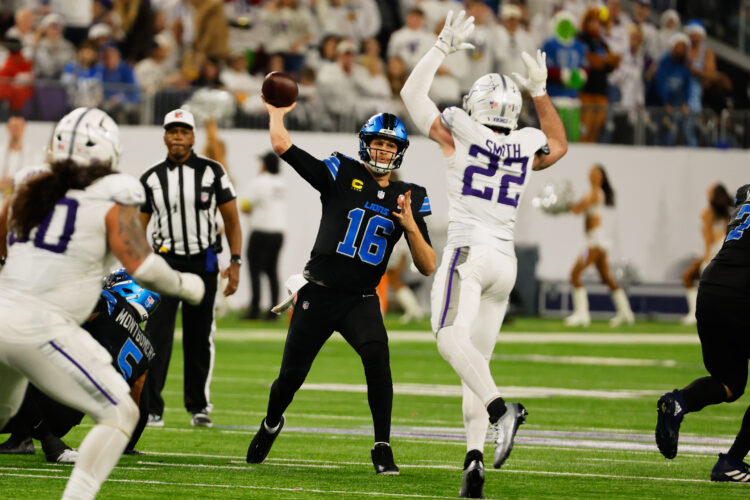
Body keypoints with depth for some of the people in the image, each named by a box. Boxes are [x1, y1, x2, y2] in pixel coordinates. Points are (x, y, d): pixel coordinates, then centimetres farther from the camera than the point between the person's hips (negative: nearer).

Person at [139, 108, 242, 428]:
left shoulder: (212, 173, 1)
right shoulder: (152, 179, 4)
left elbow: (231, 220, 5)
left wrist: (235, 263, -3)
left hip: (203, 263, 0)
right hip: (165, 261, 0)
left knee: (199, 338, 6)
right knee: (157, 336, -10)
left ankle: (199, 406, 18)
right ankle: (151, 408, -9)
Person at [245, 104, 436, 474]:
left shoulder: (409, 199, 5)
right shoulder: (341, 174, -2)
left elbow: (427, 267, 1)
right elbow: (282, 145, -9)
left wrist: (411, 227, -14)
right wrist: (277, 112, 7)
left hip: (361, 301, 1)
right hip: (318, 294, -1)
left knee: (377, 356, -27)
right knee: (292, 375, 8)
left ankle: (383, 450, -19)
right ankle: (271, 424, 43)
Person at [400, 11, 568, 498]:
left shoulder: (462, 135, -1)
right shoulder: (527, 147, 11)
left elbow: (412, 94, 10)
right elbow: (559, 143, 36)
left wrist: (443, 48, 14)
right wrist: (541, 91, 35)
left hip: (469, 252, -6)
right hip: (506, 261, 6)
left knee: (451, 338, -22)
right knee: (477, 358, 7)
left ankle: (500, 408, -44)